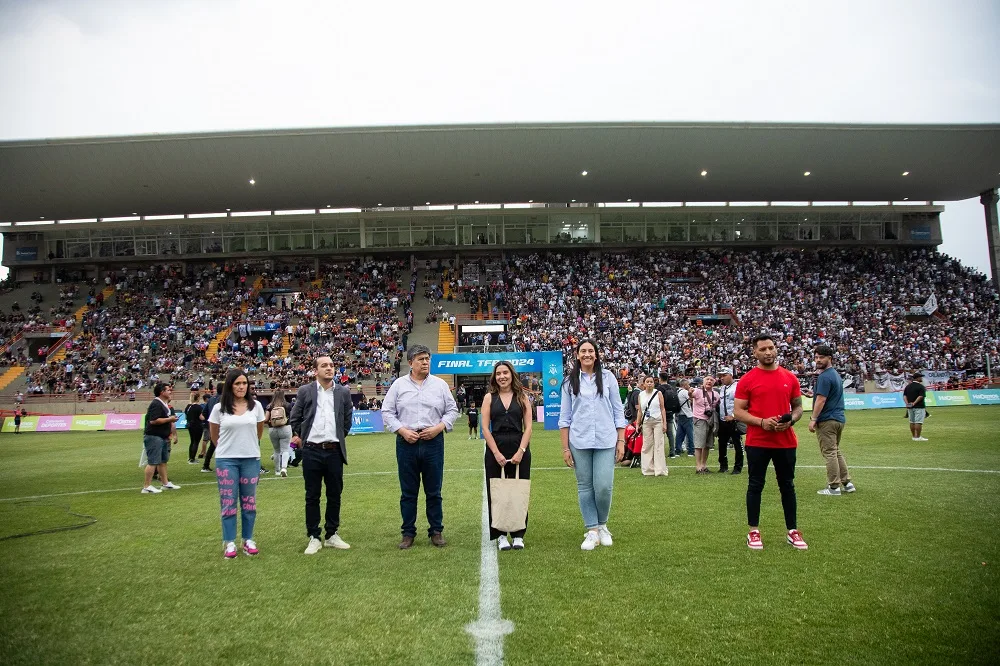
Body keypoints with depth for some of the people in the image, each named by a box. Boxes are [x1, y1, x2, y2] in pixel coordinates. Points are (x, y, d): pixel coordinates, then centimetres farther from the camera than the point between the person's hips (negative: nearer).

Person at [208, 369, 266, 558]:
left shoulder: (256, 406, -1)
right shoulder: (219, 408, -4)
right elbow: (214, 435, 10)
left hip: (251, 459, 2)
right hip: (226, 460, -1)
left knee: (249, 502, 9)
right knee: (228, 502, 4)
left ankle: (248, 540, 19)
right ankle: (229, 542, 13)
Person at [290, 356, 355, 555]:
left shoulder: (343, 392, 3)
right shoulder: (305, 391, 0)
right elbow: (294, 419, 9)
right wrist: (298, 437, 10)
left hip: (334, 451, 1)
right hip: (311, 451, -1)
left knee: (334, 495, 9)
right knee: (312, 496, 6)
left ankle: (332, 535, 22)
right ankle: (313, 538, 17)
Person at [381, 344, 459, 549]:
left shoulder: (440, 384, 6)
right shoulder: (399, 385, 4)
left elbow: (452, 410, 8)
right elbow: (387, 412, 4)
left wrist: (438, 427, -7)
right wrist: (402, 431, -8)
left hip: (433, 442, 0)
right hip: (406, 443, 0)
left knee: (434, 491, 7)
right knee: (408, 492, 7)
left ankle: (436, 531, 19)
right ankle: (408, 533, 18)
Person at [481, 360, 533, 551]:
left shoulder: (522, 397, 6)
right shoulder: (489, 397, 5)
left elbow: (528, 427, 1)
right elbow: (485, 428, -1)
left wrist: (521, 451, -10)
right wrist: (497, 453, -9)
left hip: (519, 449, 0)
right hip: (495, 449, 0)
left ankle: (518, 535, 16)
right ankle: (500, 535, 14)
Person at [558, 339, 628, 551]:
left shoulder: (607, 377, 6)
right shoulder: (570, 381, 6)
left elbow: (618, 412, 7)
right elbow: (565, 417, 6)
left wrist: (621, 441, 2)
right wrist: (565, 448, 2)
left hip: (606, 441, -1)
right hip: (579, 442, 1)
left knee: (604, 486, -6)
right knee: (585, 486, 4)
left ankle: (602, 525, 19)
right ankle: (592, 531, 16)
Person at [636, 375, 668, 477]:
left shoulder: (658, 393, 2)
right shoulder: (641, 395, 8)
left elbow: (663, 409, 1)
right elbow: (640, 411, 12)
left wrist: (664, 423, -5)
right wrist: (638, 424, 8)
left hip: (658, 421, -2)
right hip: (646, 423, 2)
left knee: (658, 445, -4)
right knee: (646, 445, 2)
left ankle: (660, 470, -1)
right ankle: (648, 469, 9)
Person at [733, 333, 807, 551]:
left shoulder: (790, 378, 6)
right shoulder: (747, 380, -4)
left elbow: (798, 406, 12)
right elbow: (738, 411, -4)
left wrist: (791, 420, -9)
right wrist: (762, 422, -18)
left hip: (786, 442, 3)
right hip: (757, 442, -3)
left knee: (787, 485, 11)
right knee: (755, 485, 5)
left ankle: (792, 531, 22)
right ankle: (753, 531, 15)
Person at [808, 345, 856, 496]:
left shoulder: (824, 377, -16)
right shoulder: (836, 374, 14)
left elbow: (821, 400, -21)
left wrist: (813, 419, -19)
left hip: (827, 421, -10)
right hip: (839, 419, 10)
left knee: (829, 453, -4)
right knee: (836, 452, 18)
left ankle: (834, 487, 0)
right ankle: (847, 483, 20)